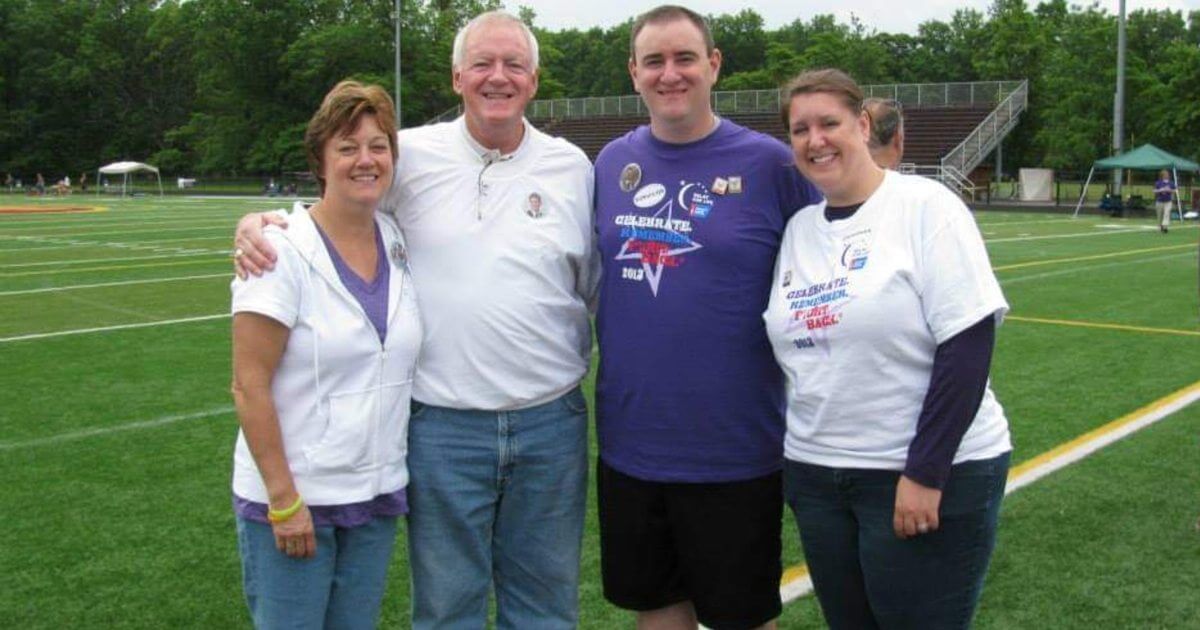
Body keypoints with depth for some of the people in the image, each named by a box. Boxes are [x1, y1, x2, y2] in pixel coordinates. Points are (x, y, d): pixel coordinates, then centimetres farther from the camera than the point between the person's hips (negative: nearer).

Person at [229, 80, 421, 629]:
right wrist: (284, 500, -15)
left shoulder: (397, 243, 3)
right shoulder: (283, 249, -13)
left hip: (378, 498, 5)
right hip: (292, 499, -5)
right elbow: (249, 385, -14)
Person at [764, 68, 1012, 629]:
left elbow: (968, 344, -15)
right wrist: (800, 462, 7)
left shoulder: (925, 206, -9)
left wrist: (925, 473, -18)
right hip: (816, 474, 6)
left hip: (930, 477, -6)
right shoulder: (798, 228, 9)